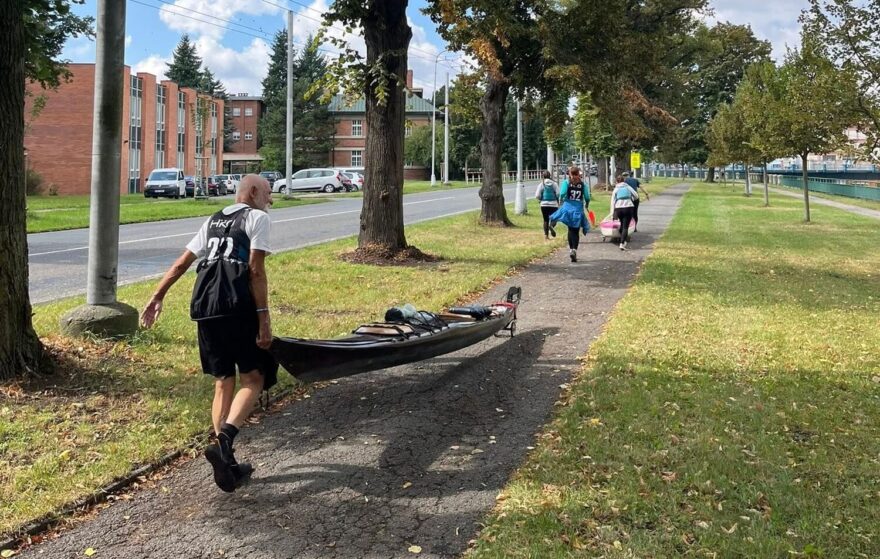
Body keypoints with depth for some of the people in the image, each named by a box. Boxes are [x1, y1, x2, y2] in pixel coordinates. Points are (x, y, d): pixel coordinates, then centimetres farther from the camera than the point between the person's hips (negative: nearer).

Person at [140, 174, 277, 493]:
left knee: (223, 382, 13)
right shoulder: (258, 218, 3)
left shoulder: (213, 221, 24)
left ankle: (228, 465, 13)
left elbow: (181, 263, 21)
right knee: (254, 378, 2)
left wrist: (157, 297, 24)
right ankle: (224, 441, -21)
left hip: (205, 306, 7)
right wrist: (264, 318, -10)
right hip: (238, 308, -6)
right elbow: (256, 270, -8)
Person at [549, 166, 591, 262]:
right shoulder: (582, 184, 3)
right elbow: (587, 197, 0)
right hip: (578, 209, 0)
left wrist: (561, 200, 6)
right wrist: (587, 205, 19)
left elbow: (562, 193, -14)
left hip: (568, 207, 0)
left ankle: (571, 249, 2)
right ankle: (574, 250, -9)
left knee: (571, 229, 12)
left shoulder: (566, 182, -1)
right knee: (576, 231, 5)